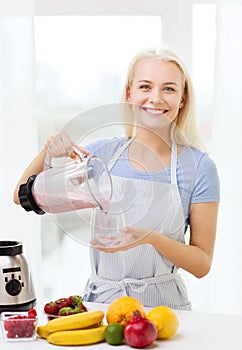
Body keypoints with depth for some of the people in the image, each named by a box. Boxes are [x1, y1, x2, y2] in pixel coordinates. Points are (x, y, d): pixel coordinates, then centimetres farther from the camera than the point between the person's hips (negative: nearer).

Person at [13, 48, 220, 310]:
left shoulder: (199, 166, -3)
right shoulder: (104, 151, 3)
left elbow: (202, 264, -1)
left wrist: (152, 238, -18)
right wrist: (49, 152, -10)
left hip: (161, 305, -1)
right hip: (99, 298, 2)